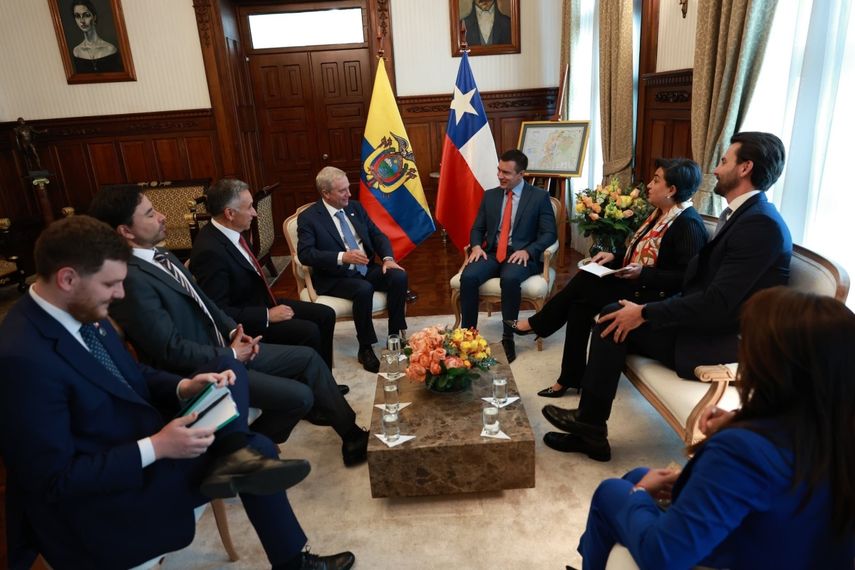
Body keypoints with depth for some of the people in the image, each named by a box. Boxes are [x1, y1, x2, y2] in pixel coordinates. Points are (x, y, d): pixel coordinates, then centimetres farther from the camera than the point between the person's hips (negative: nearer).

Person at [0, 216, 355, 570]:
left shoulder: (82, 312, -1)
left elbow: (133, 377, 11)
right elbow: (55, 480, -25)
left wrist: (184, 387, -9)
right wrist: (155, 448, -27)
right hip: (98, 501, -9)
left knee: (228, 367, -2)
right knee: (257, 446, -12)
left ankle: (234, 454, -22)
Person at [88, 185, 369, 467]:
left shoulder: (161, 257, 7)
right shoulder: (132, 280, -23)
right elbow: (172, 351, -24)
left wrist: (232, 330, 1)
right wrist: (230, 355, -14)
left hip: (222, 348, 9)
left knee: (309, 357, 4)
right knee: (299, 396, -16)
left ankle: (350, 432, 14)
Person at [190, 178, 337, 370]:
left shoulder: (230, 232, 1)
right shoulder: (210, 251, -26)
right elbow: (219, 312, -25)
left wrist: (270, 305, 3)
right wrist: (268, 315, -21)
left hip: (260, 302, 9)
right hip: (244, 323, -9)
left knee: (326, 315, 2)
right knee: (308, 331, -23)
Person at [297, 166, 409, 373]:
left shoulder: (355, 207, 10)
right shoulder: (308, 217, -6)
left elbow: (378, 235, 11)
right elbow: (305, 253, -17)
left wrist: (388, 258, -9)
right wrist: (342, 257, -28)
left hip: (367, 269, 5)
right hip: (335, 277, -5)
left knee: (399, 276, -20)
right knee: (364, 289, -34)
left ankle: (395, 335, -7)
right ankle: (365, 348, -15)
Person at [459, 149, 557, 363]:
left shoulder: (539, 197, 2)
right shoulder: (490, 195, 14)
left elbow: (550, 233, -3)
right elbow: (477, 228, 16)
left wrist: (528, 251, -19)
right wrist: (476, 246, -7)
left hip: (521, 255, -3)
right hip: (491, 252, 4)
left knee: (510, 279, -37)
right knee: (468, 276, -27)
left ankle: (508, 339, -22)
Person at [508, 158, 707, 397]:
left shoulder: (688, 223, -17)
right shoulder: (660, 213, 11)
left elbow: (686, 276, -22)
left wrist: (642, 273, -26)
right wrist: (614, 256, 3)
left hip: (653, 295, -9)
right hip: (635, 284, 9)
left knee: (584, 285, -15)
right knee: (580, 304, -10)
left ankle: (537, 323, 7)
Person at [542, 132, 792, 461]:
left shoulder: (761, 224, -20)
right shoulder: (741, 214, 11)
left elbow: (717, 303, -26)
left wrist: (645, 313, -21)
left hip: (722, 341, -9)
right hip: (707, 323, 9)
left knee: (613, 320, -15)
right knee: (613, 317, -3)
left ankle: (590, 426, 0)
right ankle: (588, 432, 2)